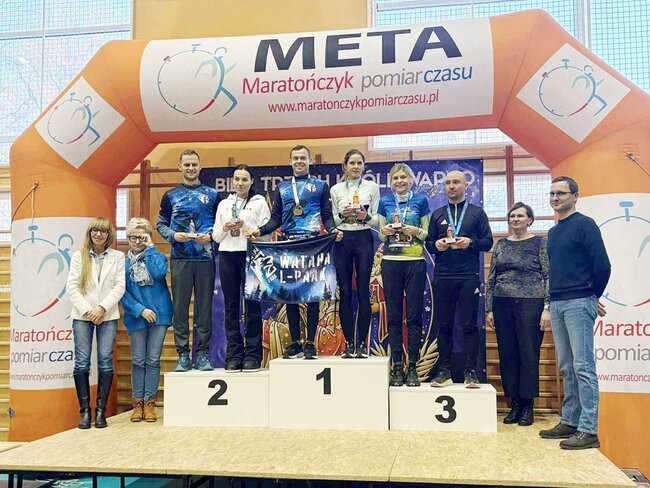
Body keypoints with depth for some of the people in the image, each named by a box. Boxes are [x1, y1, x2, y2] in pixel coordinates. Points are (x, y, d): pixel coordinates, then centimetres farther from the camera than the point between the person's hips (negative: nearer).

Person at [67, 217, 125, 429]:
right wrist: (87, 309, -9)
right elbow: (72, 286, 2)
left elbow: (120, 286, 0)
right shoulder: (79, 256, 9)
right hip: (82, 315, 0)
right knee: (82, 362, -3)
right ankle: (85, 410, 5)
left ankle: (101, 410, 5)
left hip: (108, 316, 0)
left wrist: (102, 307, -11)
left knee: (105, 362, -3)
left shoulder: (118, 257, 8)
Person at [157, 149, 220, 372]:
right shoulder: (170, 195, 11)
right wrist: (173, 236, -9)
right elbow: (161, 224, 10)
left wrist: (210, 236, -10)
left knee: (204, 306, 1)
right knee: (180, 307, 0)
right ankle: (183, 355, 7)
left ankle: (202, 354, 8)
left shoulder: (212, 195, 11)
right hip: (180, 258, 0)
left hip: (205, 257, 0)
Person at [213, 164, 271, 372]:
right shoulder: (224, 204, 17)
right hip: (227, 256, 4)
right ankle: (233, 355, 7)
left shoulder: (260, 202, 7)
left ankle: (252, 355, -1)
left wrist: (246, 227, -14)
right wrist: (225, 228, -5)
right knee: (231, 306, 3)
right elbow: (215, 236, 15)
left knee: (252, 305, -4)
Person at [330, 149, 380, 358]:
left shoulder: (372, 187, 5)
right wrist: (342, 215, -12)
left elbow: (377, 219, 3)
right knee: (345, 292, 2)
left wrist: (366, 217, -17)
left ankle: (361, 343, 4)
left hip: (364, 239, -1)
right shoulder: (336, 189, 8)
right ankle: (349, 343, 9)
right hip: (342, 240, 1)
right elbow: (332, 220, 8)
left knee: (363, 292, -2)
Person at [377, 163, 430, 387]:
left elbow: (427, 234, 7)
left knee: (414, 315, -1)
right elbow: (381, 235, 13)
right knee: (394, 315, 2)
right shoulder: (385, 202, 10)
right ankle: (397, 367, 8)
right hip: (391, 262, 1)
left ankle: (412, 367, 5)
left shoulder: (421, 201, 6)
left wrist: (417, 231, -13)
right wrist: (385, 231, -8)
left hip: (415, 262, -1)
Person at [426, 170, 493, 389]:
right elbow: (428, 244, 13)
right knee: (443, 325, 3)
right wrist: (436, 245, -8)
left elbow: (488, 241, 3)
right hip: (443, 277, 2)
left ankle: (470, 372, 4)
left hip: (469, 276, -2)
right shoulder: (437, 214, 16)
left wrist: (470, 242, -15)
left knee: (469, 325, -2)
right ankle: (444, 371, 9)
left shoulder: (477, 212, 9)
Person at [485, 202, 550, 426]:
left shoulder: (540, 243, 2)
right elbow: (491, 279, 12)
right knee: (507, 354, 5)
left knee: (529, 354, 0)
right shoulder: (500, 245, 12)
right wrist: (489, 309, 7)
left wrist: (547, 308, -9)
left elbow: (548, 276, -2)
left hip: (530, 303, -4)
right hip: (503, 304, 4)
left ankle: (527, 406, 12)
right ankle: (514, 404, 17)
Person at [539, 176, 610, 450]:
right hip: (557, 304, 8)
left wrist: (593, 296, 3)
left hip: (578, 303, -8)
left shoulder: (584, 224, -5)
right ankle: (569, 422, 18)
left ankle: (588, 430, -6)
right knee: (567, 368, 11)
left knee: (583, 367, -8)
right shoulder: (553, 232, 18)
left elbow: (602, 265, -8)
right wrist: (553, 299, 15)